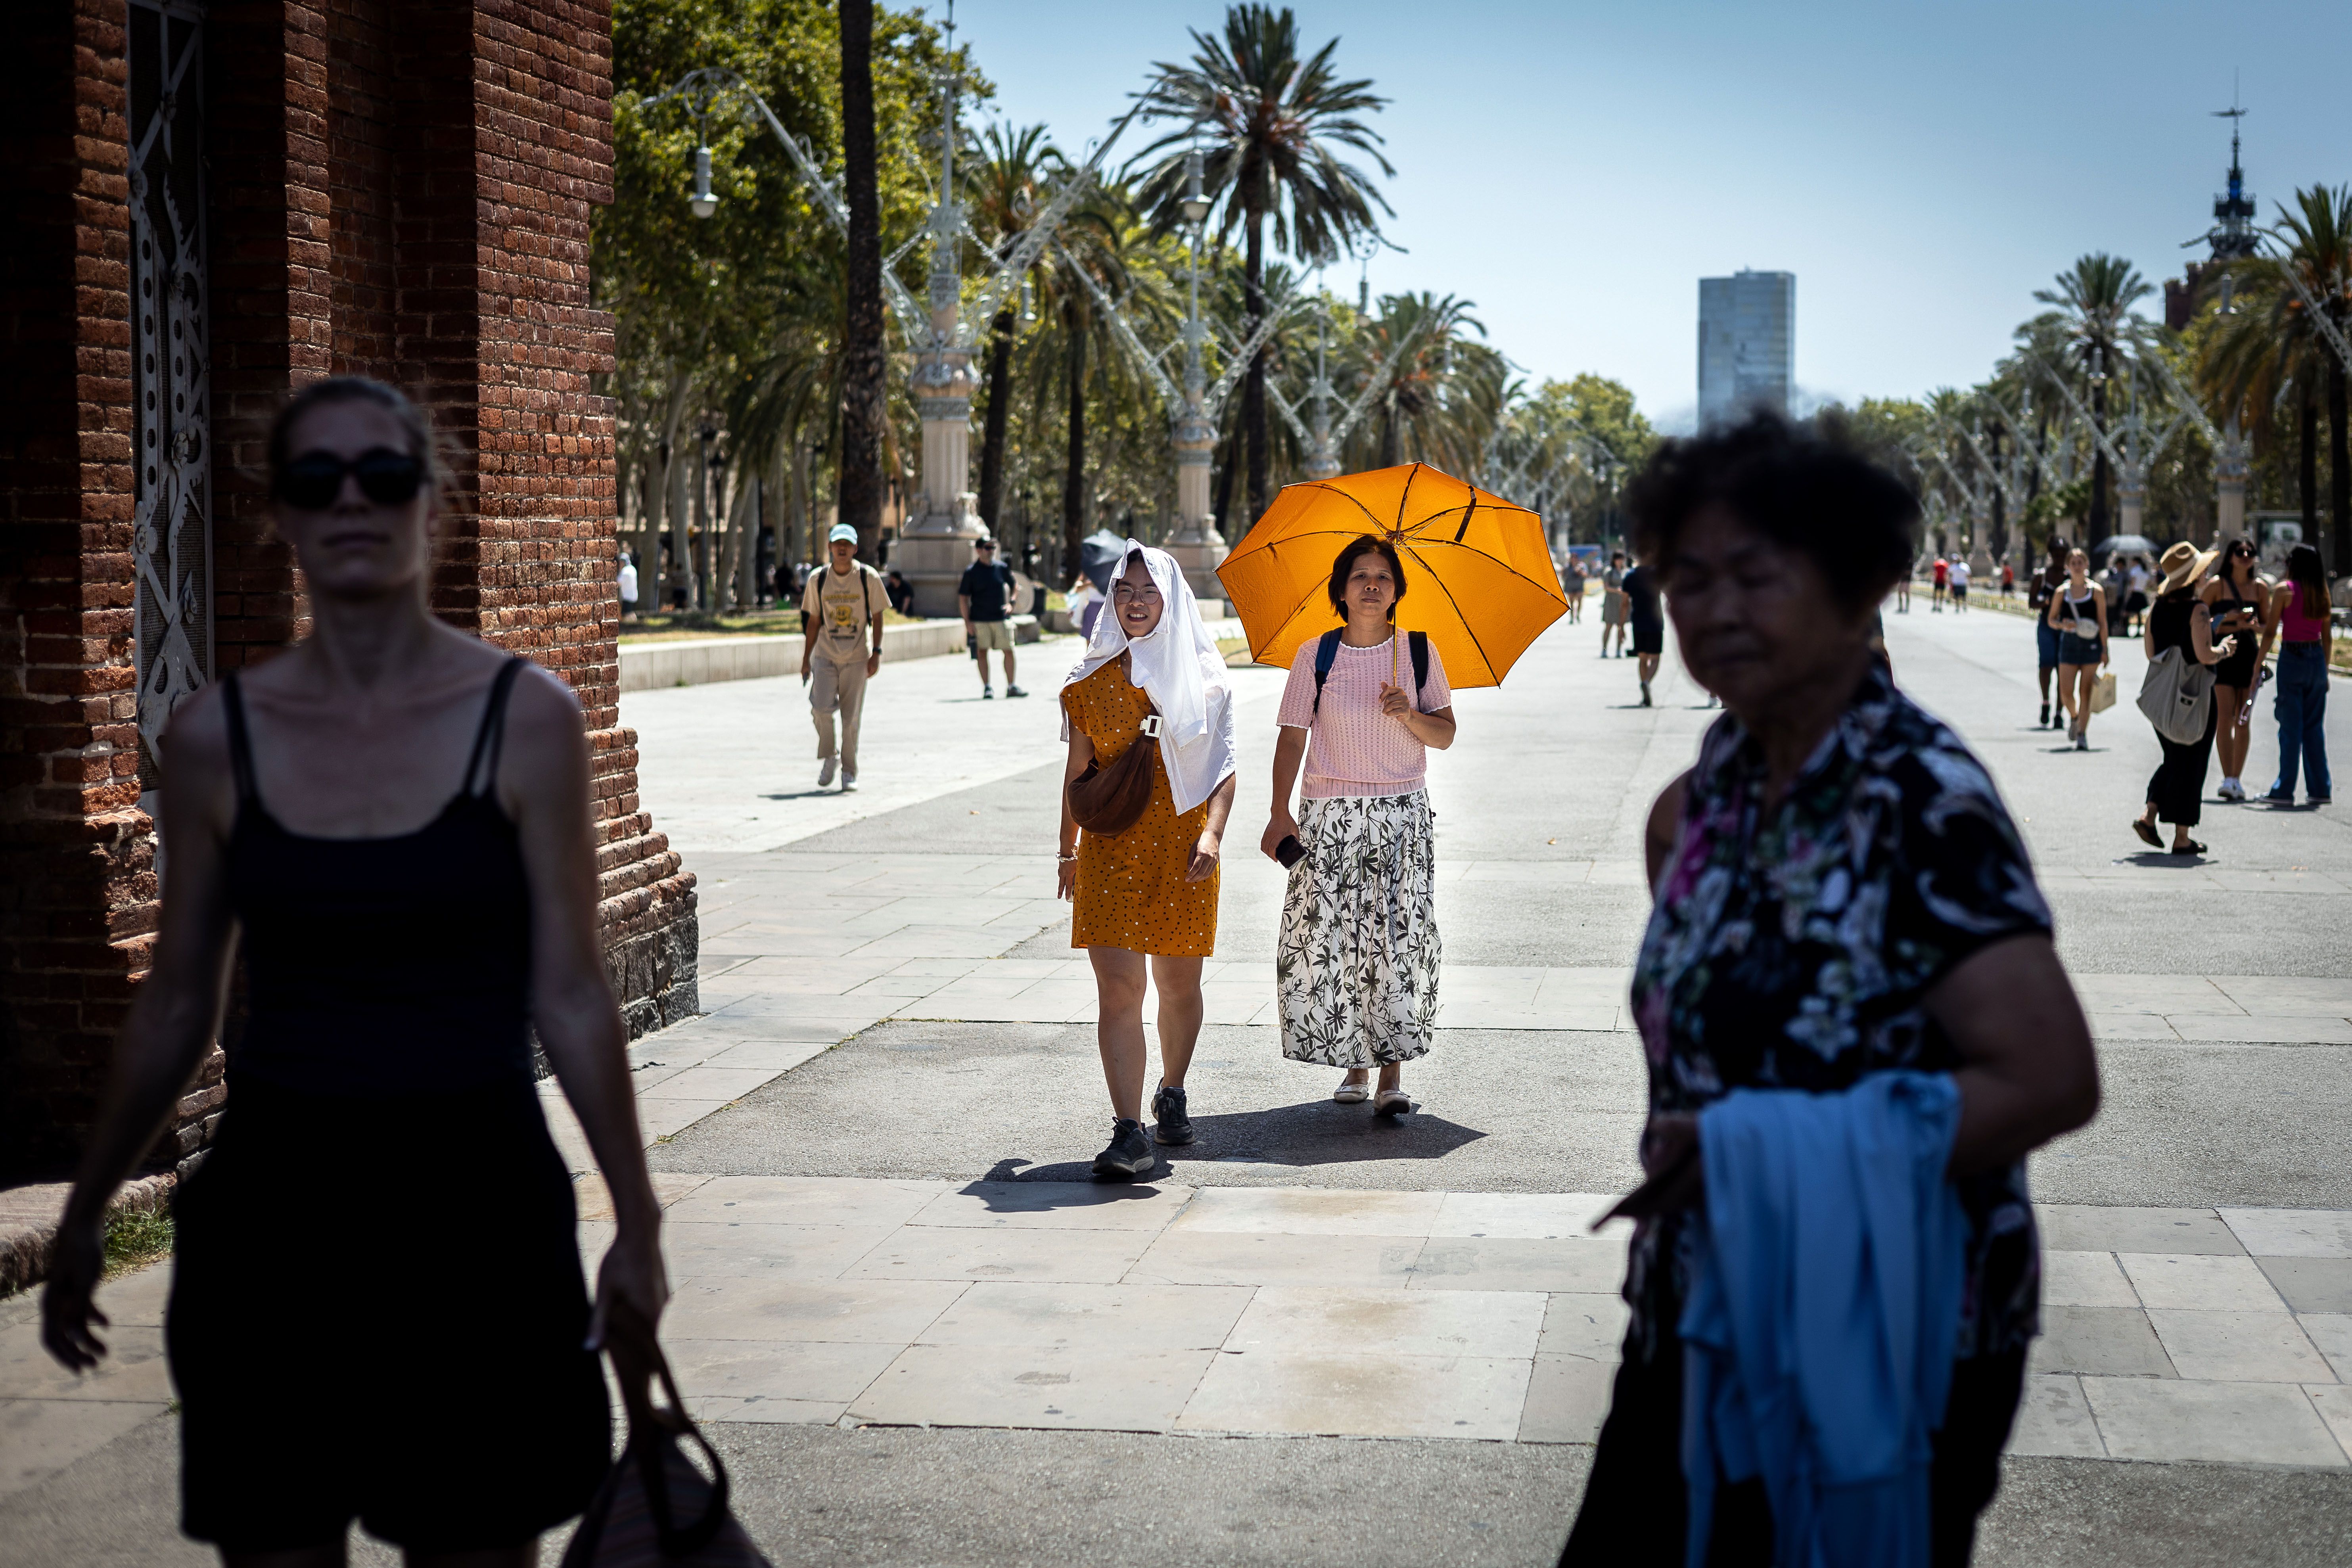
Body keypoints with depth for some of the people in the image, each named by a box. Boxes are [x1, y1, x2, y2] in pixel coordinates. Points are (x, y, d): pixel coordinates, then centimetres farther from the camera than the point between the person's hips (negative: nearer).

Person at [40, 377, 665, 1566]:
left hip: (477, 1201, -2)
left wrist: (635, 1224, -3)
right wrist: (85, 1215, 15)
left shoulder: (525, 719, -4)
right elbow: (177, 1005, 11)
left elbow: (570, 997, -2)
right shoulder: (217, 735, 2)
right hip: (277, 1203, 2)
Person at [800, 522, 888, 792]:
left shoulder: (868, 577, -3)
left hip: (857, 658, -1)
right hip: (825, 656, 1)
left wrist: (876, 653, -5)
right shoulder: (818, 579, 2)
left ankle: (849, 771, 16)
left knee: (851, 718, 1)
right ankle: (828, 757, 10)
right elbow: (813, 621, 9)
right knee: (821, 708, -15)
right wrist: (806, 660, 8)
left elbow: (877, 617, 3)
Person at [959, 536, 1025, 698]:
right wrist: (968, 622, -9)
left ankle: (1011, 687, 6)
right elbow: (963, 598, -3)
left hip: (1000, 618, 2)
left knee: (1009, 651, -2)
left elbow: (1013, 586, 22)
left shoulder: (1002, 568, 6)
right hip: (979, 621, -2)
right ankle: (987, 687, 9)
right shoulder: (971, 572, -3)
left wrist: (1010, 603, 6)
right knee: (982, 652, 1)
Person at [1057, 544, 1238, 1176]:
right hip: (1111, 850, 0)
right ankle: (1129, 1132, -13)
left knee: (1178, 984, 11)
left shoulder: (1202, 676, 2)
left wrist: (1212, 834, -16)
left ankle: (1172, 1095, 37)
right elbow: (1078, 768, 12)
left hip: (1181, 846, 0)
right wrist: (1069, 847, 13)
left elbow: (1222, 766, -2)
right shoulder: (1092, 679, 5)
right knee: (1118, 987, -11)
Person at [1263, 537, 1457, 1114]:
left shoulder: (1420, 652, 4)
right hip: (1330, 817, 0)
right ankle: (1356, 1063, 13)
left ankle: (1392, 1072, -5)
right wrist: (1279, 814, -7)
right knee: (1326, 939, -4)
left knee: (1400, 937, -9)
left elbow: (1446, 734, 6)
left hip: (1402, 814, 0)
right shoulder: (1316, 657, 1)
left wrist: (1411, 716, -14)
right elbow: (1292, 738, 1)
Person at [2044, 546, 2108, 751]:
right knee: (2066, 692, -4)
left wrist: (2104, 650, -3)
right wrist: (2062, 625, -12)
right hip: (2069, 642, 2)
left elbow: (2103, 622, 1)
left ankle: (2082, 734, 1)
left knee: (2085, 692, -3)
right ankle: (2074, 718, 27)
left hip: (2091, 644, -2)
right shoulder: (2061, 592, 5)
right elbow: (2051, 619, 10)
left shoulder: (2097, 591, 0)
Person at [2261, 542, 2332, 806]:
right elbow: (2326, 636, 12)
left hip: (2292, 658, -5)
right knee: (2315, 726, 11)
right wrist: (2325, 671, 18)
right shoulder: (2322, 592, 9)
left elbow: (2271, 632, -9)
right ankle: (2320, 789, 12)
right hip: (2317, 658, 5)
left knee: (2291, 726, -2)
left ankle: (2284, 790, -1)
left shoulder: (2284, 590, -6)